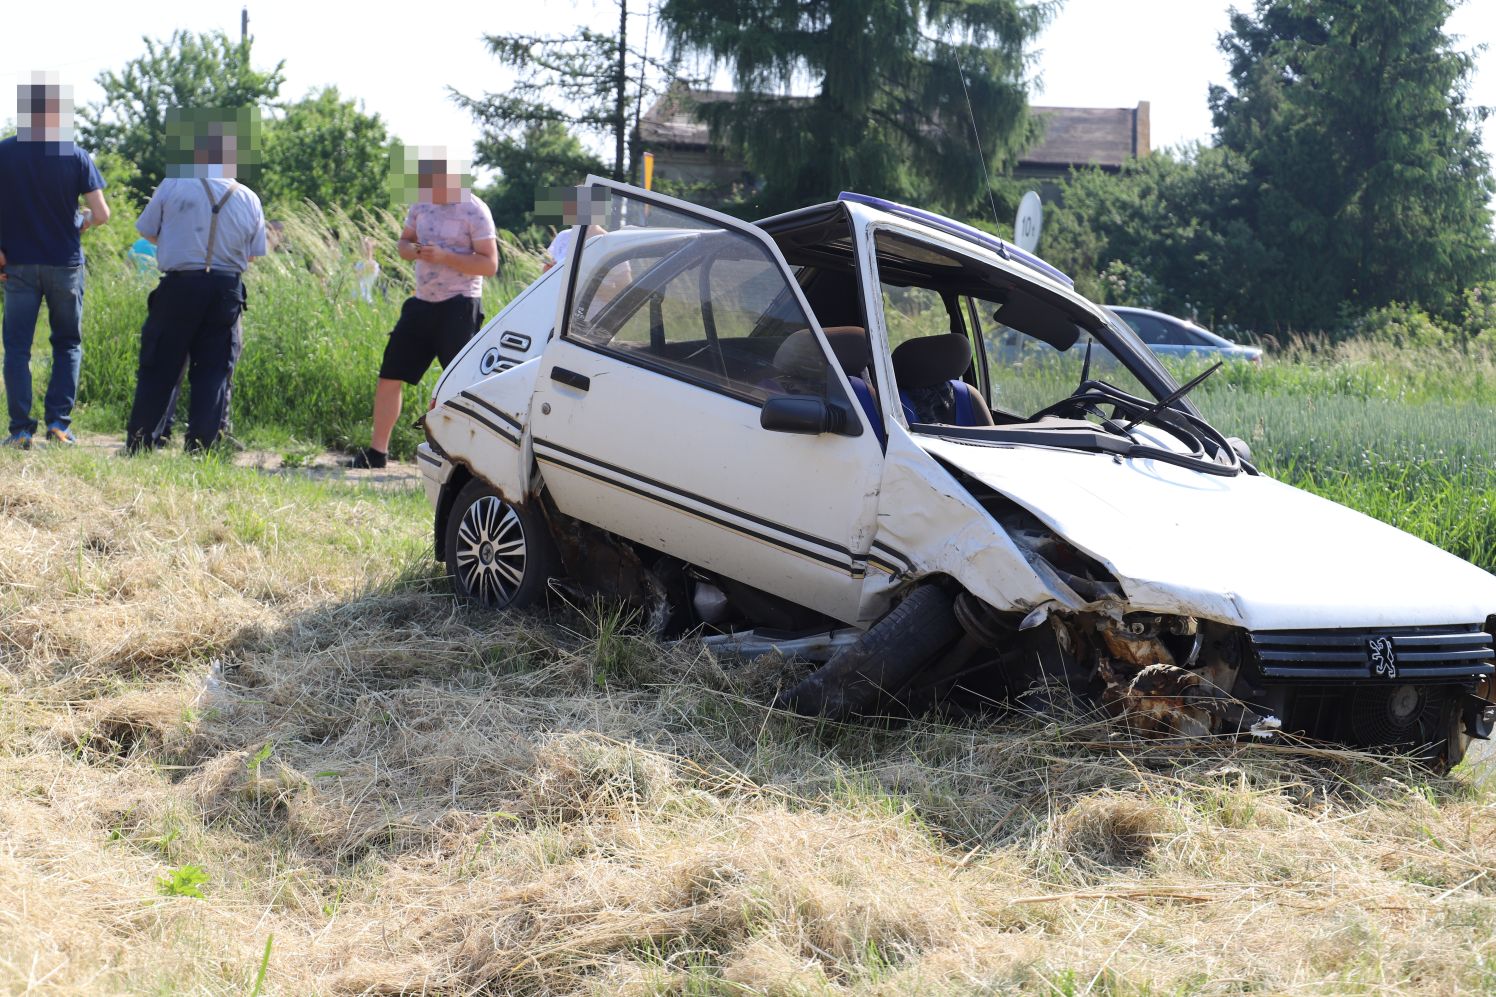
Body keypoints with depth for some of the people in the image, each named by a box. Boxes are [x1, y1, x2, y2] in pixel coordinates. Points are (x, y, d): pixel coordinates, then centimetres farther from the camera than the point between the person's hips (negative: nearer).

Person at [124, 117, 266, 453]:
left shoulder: (174, 185, -5)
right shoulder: (249, 199, 4)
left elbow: (148, 232, 3)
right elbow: (253, 253, 10)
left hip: (179, 287, -2)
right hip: (227, 289, 2)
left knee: (159, 370, 4)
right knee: (213, 372, 7)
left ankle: (139, 448, 6)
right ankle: (201, 448, 3)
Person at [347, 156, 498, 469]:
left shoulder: (474, 211, -9)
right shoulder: (421, 204, 9)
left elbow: (490, 264, -12)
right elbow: (404, 242, 19)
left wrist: (444, 257, -21)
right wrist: (413, 250, -5)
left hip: (458, 306, -7)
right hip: (422, 303, 7)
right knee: (389, 377, 6)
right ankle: (376, 452, 15)